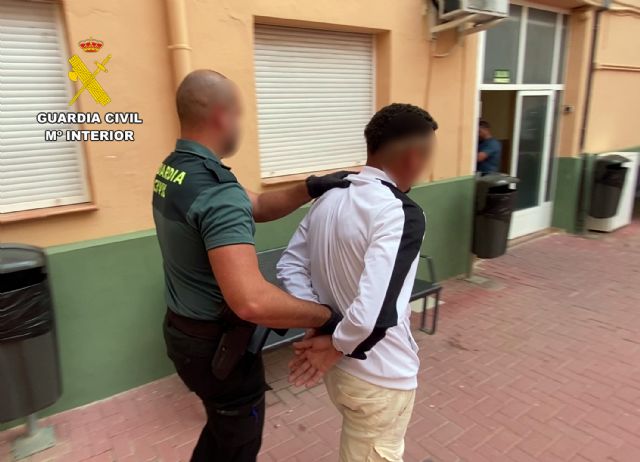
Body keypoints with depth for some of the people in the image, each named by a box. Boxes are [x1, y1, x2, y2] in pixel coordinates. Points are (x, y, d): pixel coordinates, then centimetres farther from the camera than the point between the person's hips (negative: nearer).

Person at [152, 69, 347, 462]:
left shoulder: (171, 169, 1)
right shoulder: (217, 191, -31)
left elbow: (255, 206, 6)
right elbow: (252, 301, -43)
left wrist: (310, 188, -8)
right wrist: (326, 317, -29)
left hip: (183, 331, 9)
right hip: (217, 344, -9)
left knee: (222, 428, 32)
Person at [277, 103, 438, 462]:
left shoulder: (330, 197, -2)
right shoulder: (401, 213, -26)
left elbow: (290, 266, 1)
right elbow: (373, 315, -34)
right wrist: (337, 346, -17)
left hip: (341, 365, 7)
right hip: (379, 374, -7)